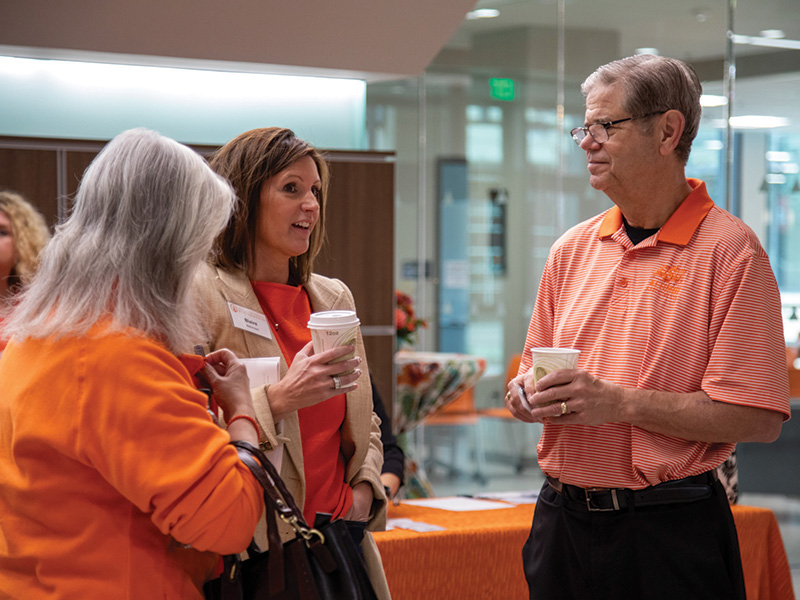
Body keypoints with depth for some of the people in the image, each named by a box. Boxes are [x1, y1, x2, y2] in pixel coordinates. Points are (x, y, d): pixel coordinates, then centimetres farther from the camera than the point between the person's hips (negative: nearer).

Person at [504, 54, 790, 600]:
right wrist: (527, 391, -2)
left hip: (670, 534, -5)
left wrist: (620, 402, -19)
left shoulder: (730, 249, -10)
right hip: (562, 522, 6)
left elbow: (759, 418, -16)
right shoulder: (573, 248, 10)